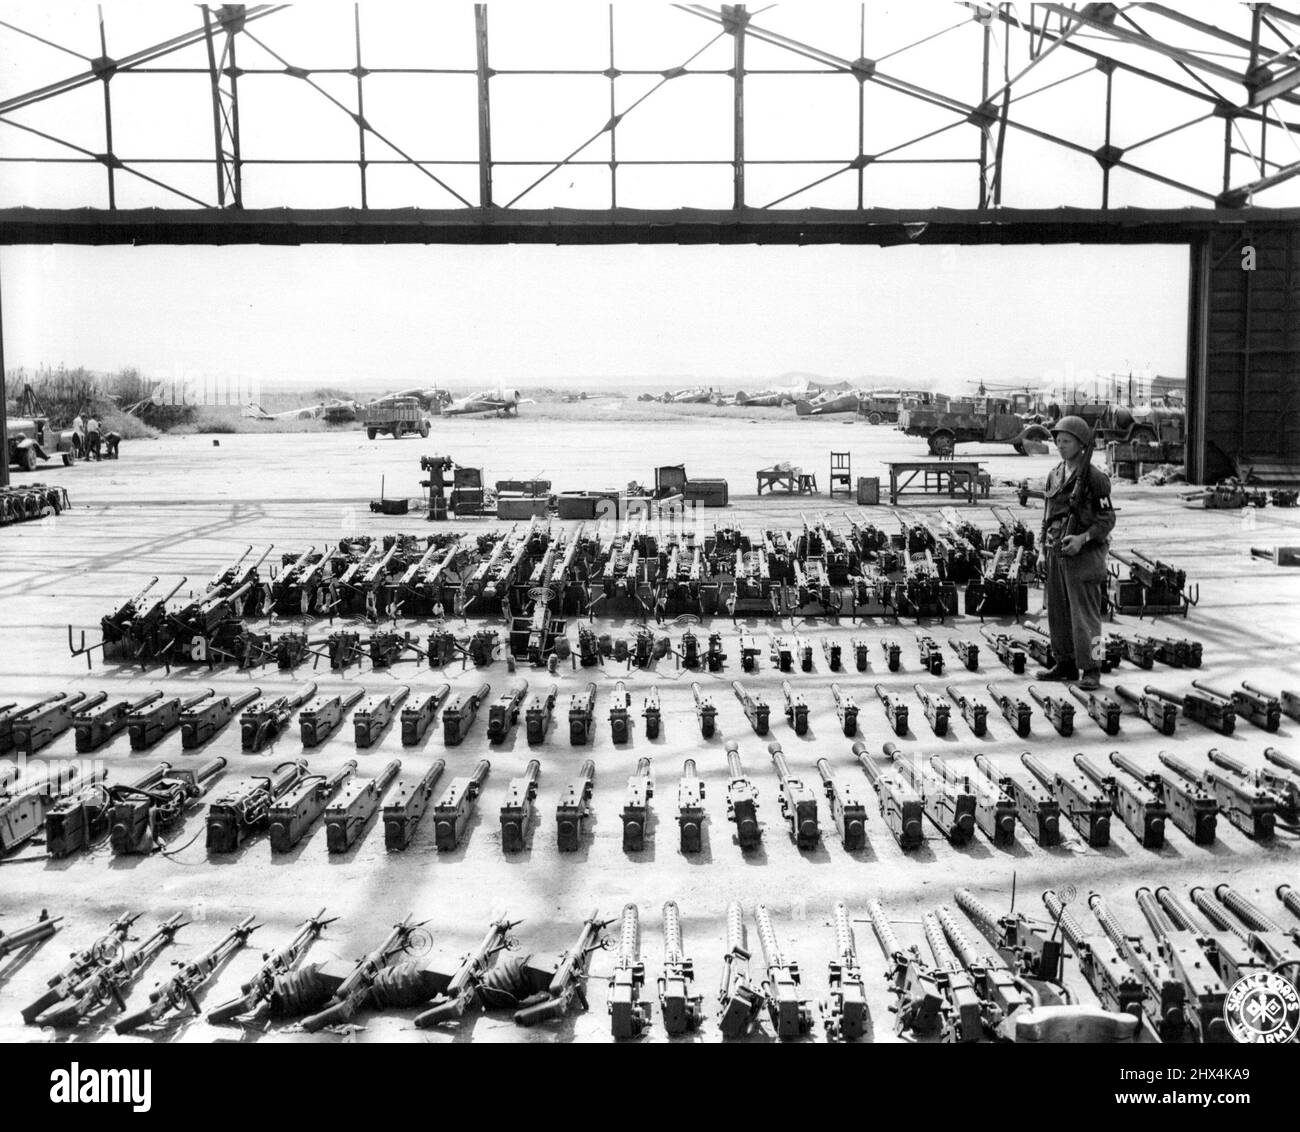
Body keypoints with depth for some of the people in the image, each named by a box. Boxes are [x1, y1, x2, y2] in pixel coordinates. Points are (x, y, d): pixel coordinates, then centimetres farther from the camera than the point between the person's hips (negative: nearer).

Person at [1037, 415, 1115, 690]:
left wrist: (1082, 539, -21)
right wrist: (1044, 548, 15)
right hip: (1057, 553, 7)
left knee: (1085, 613, -5)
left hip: (1083, 554, -7)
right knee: (1057, 611, 11)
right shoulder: (1054, 476, 11)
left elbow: (1107, 520, -9)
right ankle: (1065, 664, 23)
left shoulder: (1094, 478, -10)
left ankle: (1091, 670, 1)